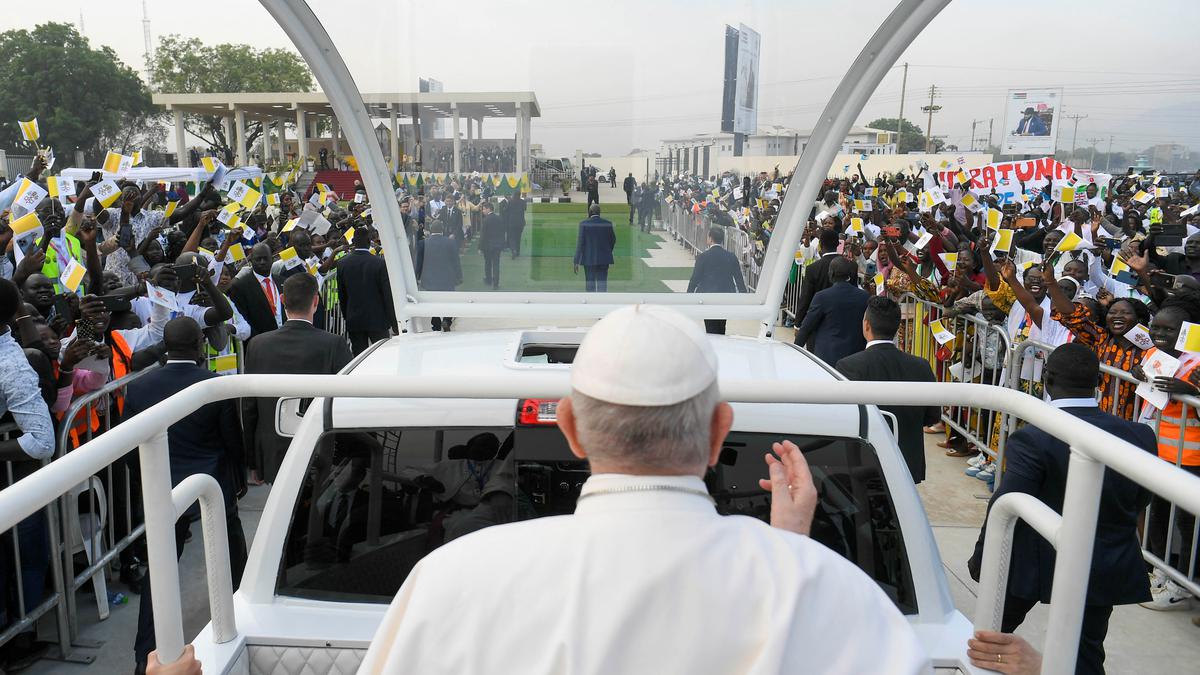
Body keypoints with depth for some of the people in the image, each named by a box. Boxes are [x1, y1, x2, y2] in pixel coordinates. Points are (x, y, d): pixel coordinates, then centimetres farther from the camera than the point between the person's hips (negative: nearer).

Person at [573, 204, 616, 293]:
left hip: (589, 259, -2)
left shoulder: (584, 224, -8)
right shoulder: (608, 224, 0)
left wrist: (577, 262, -6)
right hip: (604, 259, 2)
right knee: (602, 284, 3)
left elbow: (580, 243, -9)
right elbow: (613, 240, 10)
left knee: (590, 284, 9)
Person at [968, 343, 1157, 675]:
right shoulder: (1140, 436, -7)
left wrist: (980, 561, -5)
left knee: (995, 631, 21)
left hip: (1036, 563, -4)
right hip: (1108, 570, 4)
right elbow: (1140, 501, 6)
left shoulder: (1032, 440, -22)